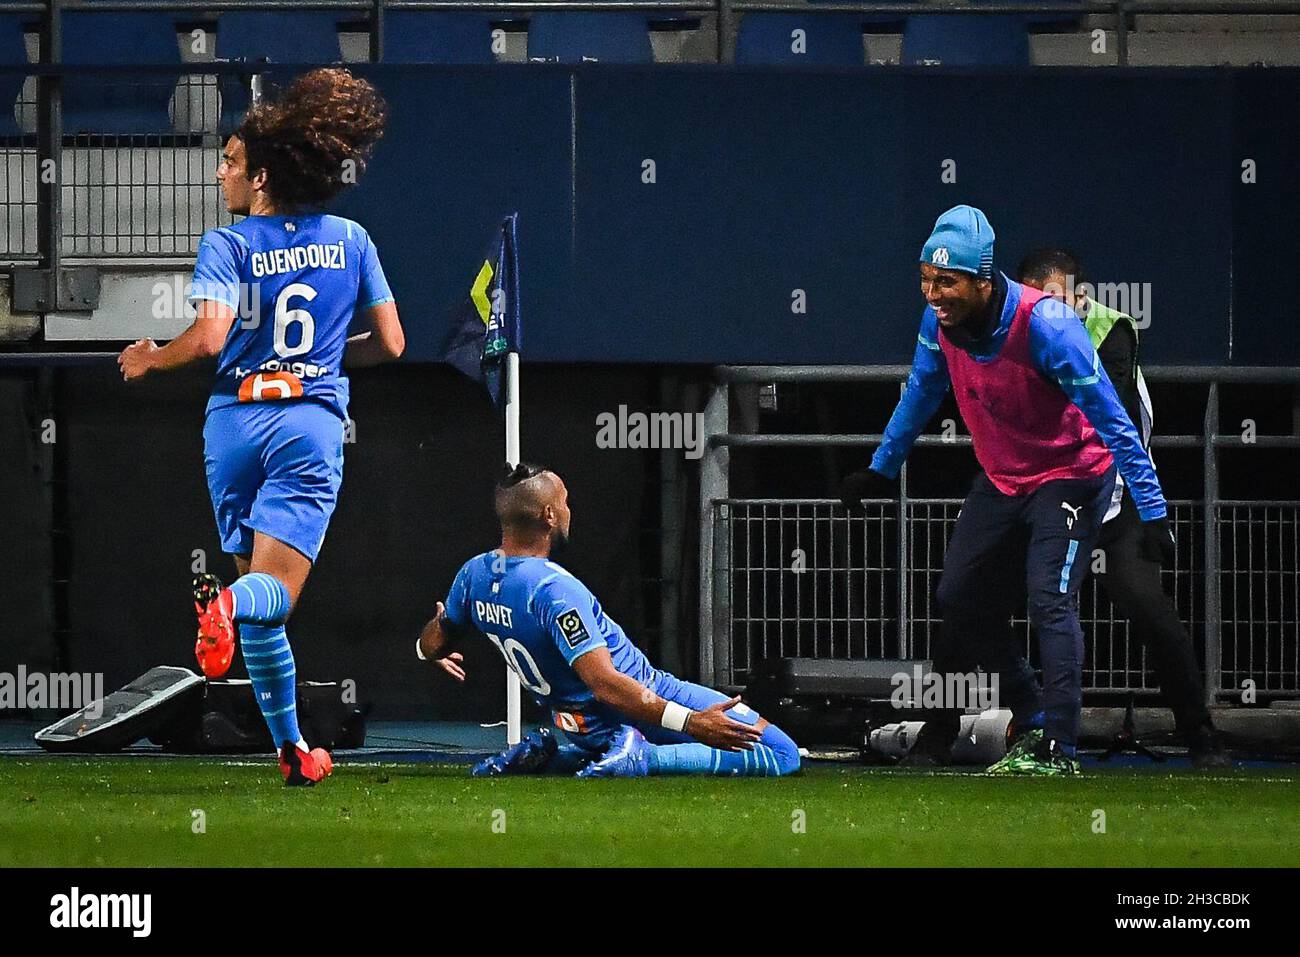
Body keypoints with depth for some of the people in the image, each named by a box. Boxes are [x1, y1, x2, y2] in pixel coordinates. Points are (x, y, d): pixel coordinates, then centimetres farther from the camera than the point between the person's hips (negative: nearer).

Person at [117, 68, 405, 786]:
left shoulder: (226, 245, -3)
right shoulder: (350, 240, 8)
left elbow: (209, 337, -16)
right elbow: (390, 344, 8)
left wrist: (149, 359, 3)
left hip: (236, 418, -1)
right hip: (312, 422, 1)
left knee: (259, 594, 13)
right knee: (273, 592, -8)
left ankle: (290, 746, 12)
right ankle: (229, 606, -45)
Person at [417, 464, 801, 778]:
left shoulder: (474, 573, -3)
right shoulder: (555, 590, -28)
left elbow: (432, 646, 17)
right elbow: (606, 685, -34)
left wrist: (432, 652, 42)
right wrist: (690, 722, -36)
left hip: (579, 721, 8)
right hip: (641, 705, -8)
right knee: (783, 755, -8)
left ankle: (549, 753, 10)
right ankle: (645, 759, -18)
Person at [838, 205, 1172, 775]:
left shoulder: (1043, 324, -31)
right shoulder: (940, 321, -12)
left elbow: (1111, 422, -28)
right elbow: (921, 395, 10)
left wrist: (1152, 511, -30)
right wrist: (881, 470, 20)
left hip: (1069, 476, -7)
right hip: (1001, 481, 7)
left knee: (1048, 597, -21)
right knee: (960, 600, 8)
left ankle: (1058, 750, -20)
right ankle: (1034, 721, 22)